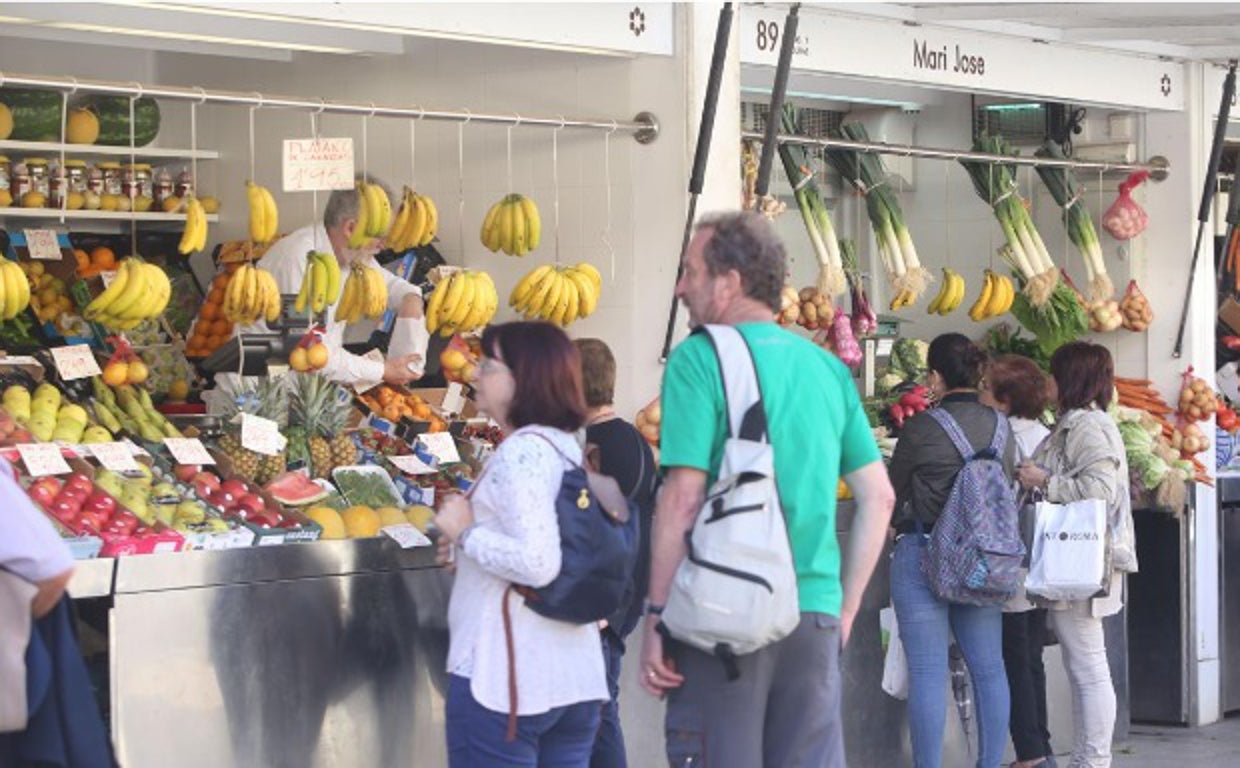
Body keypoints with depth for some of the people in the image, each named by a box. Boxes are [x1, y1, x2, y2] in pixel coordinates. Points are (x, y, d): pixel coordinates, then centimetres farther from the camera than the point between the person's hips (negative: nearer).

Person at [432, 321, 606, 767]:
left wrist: (466, 533, -11)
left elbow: (537, 563, -24)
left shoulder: (521, 451, -15)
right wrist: (473, 547, 16)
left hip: (504, 679, -9)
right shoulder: (569, 448, 12)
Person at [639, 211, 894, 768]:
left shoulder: (700, 358, -6)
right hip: (815, 617, 5)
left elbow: (682, 498, -13)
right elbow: (878, 498, 12)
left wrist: (655, 615, -7)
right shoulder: (826, 367, 11)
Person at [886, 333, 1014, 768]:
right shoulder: (999, 425, 4)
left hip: (923, 553, -5)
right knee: (988, 668, 10)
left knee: (928, 672, -2)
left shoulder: (921, 427, -11)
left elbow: (894, 491, 0)